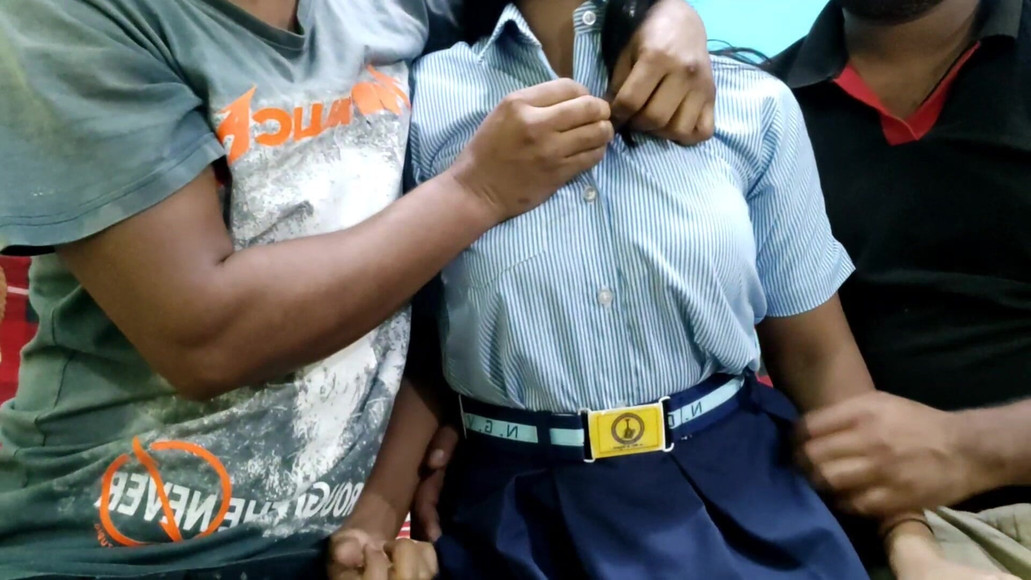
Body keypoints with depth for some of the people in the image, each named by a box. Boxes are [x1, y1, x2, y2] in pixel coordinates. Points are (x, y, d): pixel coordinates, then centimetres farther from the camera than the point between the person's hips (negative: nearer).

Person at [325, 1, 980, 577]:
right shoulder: (426, 100, -3)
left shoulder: (753, 104, 0)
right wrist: (375, 517, -13)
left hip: (741, 496, 2)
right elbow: (414, 347, 0)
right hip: (519, 519, -1)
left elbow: (816, 349, 4)